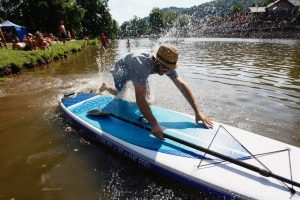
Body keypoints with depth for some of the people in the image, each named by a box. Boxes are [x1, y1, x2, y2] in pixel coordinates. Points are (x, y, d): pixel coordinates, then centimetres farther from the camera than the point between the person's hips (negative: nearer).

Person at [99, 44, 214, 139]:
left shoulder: (166, 65, -29)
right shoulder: (143, 66, -49)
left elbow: (182, 85, -28)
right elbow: (140, 99, -53)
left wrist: (197, 111, -33)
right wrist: (154, 124, -57)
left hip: (134, 71, 5)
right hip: (122, 69, -5)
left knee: (148, 98, 10)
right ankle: (105, 87, 39)